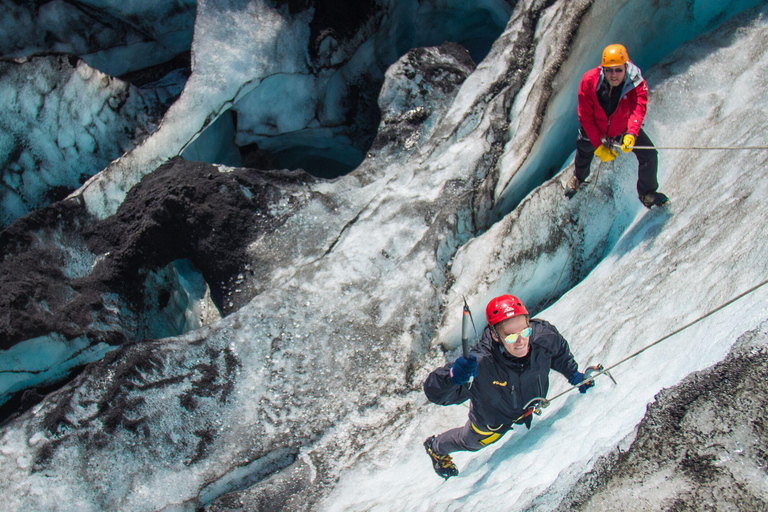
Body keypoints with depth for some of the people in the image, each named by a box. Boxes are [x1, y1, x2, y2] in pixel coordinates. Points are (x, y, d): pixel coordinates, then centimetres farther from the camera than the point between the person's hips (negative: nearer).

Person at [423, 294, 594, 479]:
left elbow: (559, 351, -9)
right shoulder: (480, 364, -50)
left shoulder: (544, 335, -37)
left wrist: (573, 374, -2)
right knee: (471, 441, 30)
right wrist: (453, 376, -67)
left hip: (530, 405, 3)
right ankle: (435, 448, 61)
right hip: (493, 420, -3)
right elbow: (436, 393, -48)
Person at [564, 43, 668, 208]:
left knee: (649, 155, -9)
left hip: (625, 129, 0)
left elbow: (638, 109, -47)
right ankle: (578, 178, 61)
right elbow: (586, 116, -25)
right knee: (584, 151, 22)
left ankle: (647, 193, 20)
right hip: (594, 128, 0)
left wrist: (631, 135, -66)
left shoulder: (637, 85, -31)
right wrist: (598, 146, -29)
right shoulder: (589, 81, -30)